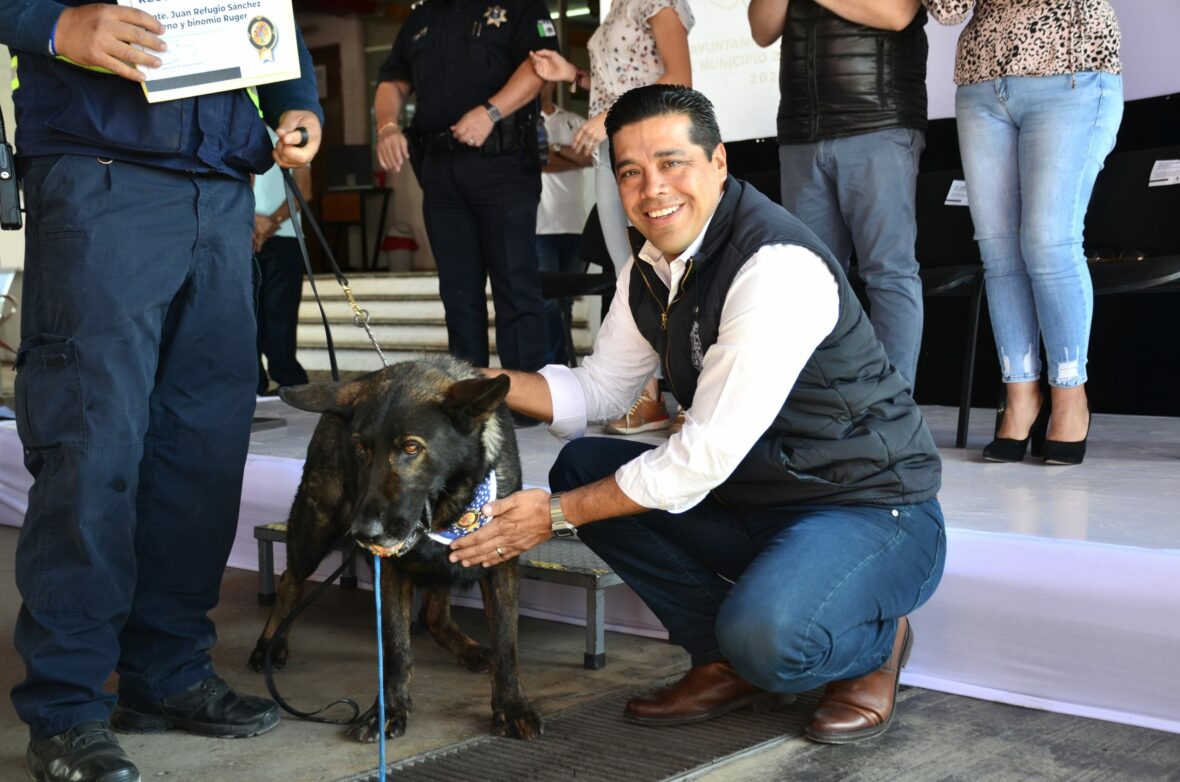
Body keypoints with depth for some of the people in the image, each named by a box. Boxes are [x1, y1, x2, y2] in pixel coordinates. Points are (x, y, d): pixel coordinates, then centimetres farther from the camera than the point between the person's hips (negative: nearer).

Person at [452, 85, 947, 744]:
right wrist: (488, 383, -5)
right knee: (583, 467, 1)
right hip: (755, 501, 8)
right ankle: (728, 662, 6)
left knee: (763, 636, -35)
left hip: (872, 512, -8)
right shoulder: (650, 272, 3)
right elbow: (598, 391, 14)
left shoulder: (778, 267, -25)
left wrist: (557, 516, -19)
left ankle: (874, 644, 3)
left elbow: (705, 459, -26)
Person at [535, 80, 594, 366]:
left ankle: (560, 365, 10)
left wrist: (557, 150, -6)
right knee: (547, 300, -11)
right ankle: (554, 366, -7)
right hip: (539, 225, -5)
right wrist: (577, 158, 0)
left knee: (565, 301, 6)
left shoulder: (574, 122, 19)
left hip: (574, 223, 5)